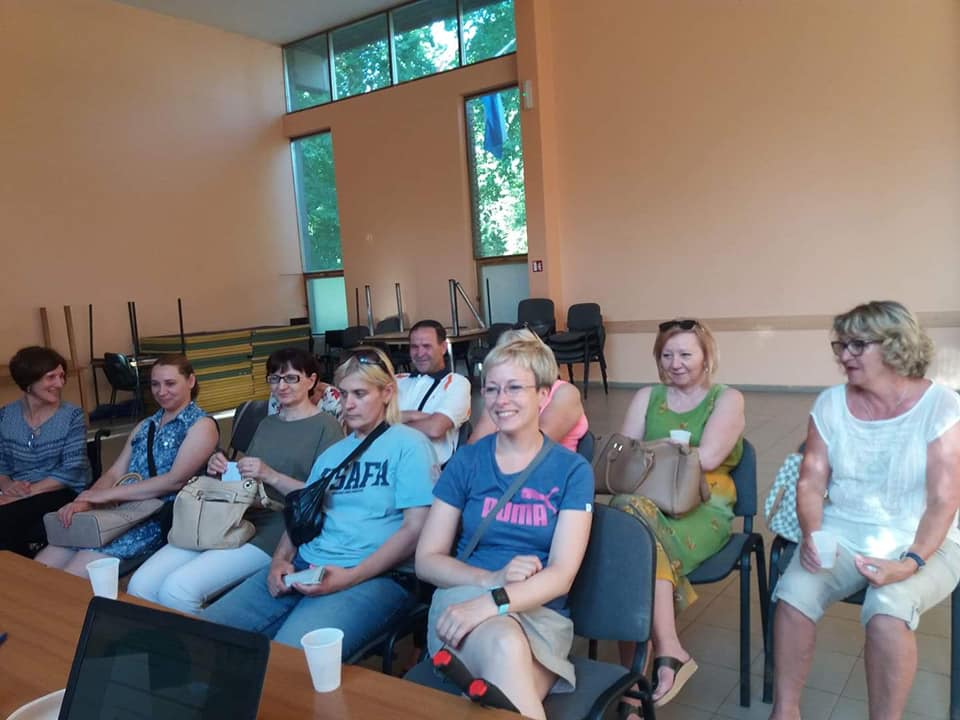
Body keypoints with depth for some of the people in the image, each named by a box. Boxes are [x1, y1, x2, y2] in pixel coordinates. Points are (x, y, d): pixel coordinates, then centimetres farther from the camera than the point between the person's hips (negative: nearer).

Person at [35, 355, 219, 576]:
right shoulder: (145, 426, 20)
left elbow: (176, 480, -13)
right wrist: (84, 501, -10)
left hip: (161, 519, -7)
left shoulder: (201, 425, -2)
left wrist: (108, 494, -13)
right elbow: (115, 473, 11)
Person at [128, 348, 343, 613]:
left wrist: (271, 476, -18)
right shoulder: (266, 424, 25)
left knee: (178, 589, -23)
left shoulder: (326, 426, 1)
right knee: (140, 585, -13)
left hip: (273, 531, -7)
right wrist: (223, 470, 4)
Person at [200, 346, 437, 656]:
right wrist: (280, 560, 2)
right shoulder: (331, 454, 22)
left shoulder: (408, 444, -1)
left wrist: (351, 577, -17)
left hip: (375, 576, -6)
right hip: (304, 567, 7)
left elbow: (416, 529, -10)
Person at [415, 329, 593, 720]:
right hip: (465, 598, 1)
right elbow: (426, 559, 3)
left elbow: (561, 575, -8)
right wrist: (492, 578, -16)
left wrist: (492, 601, -26)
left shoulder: (572, 470, 1)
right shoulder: (465, 462, 4)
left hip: (541, 614, -1)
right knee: (505, 645, -35)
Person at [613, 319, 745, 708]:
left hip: (702, 509, -3)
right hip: (648, 501, 3)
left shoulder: (727, 399, 6)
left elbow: (707, 459, -11)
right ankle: (668, 651, -28)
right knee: (629, 509, -34)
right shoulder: (646, 397, 17)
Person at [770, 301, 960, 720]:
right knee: (793, 593, -24)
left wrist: (911, 563, -26)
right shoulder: (830, 404, 1)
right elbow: (811, 482, 1)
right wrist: (811, 536, -17)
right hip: (843, 532, 3)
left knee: (887, 610, -32)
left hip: (922, 543, -2)